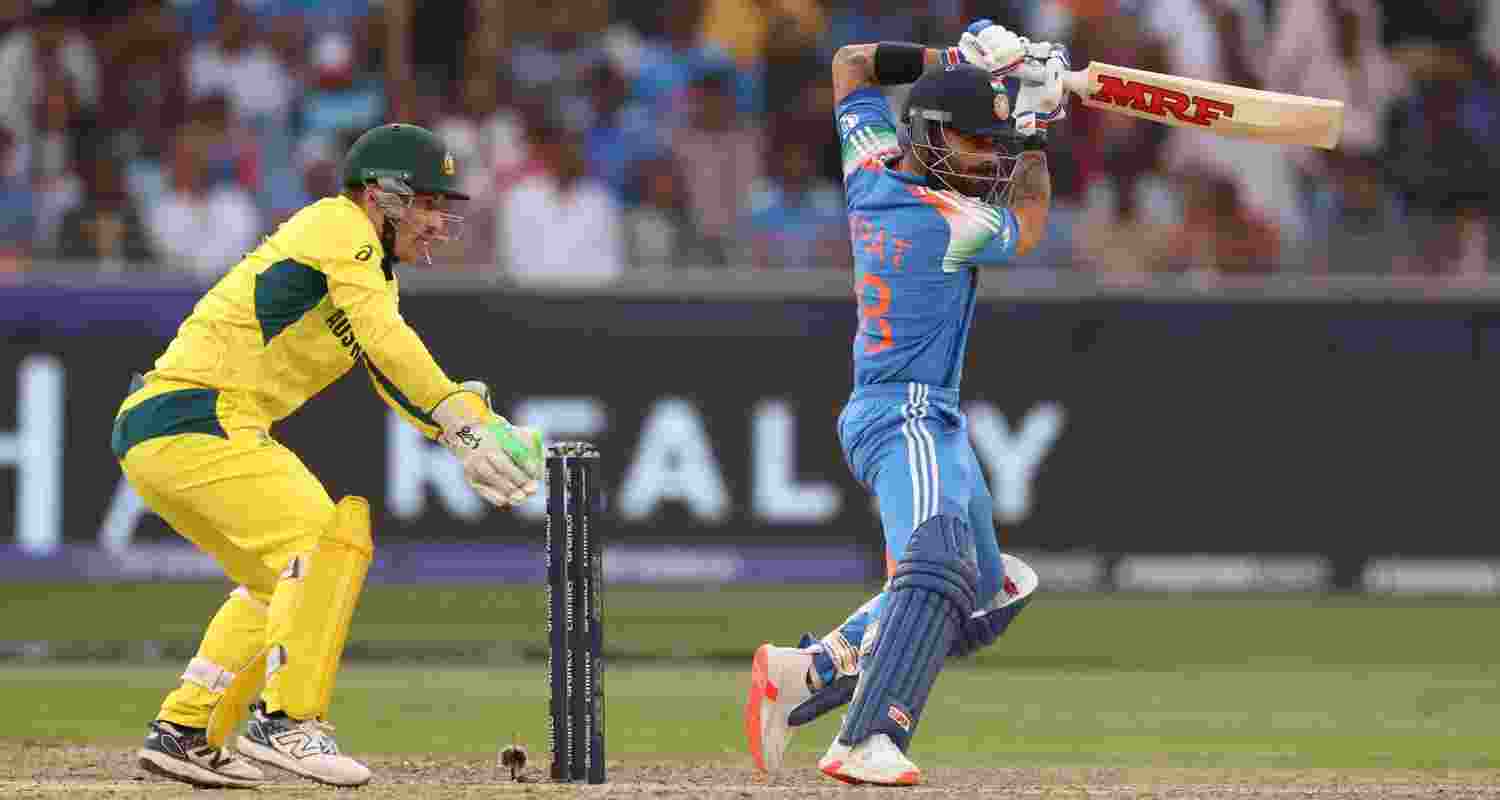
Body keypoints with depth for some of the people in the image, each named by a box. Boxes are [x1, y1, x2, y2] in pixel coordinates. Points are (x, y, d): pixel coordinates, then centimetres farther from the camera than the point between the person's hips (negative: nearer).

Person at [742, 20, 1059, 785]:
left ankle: (807, 672, 12)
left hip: (931, 421, 10)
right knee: (939, 567, -30)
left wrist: (948, 60, 12)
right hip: (907, 418, -10)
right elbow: (1026, 225, 7)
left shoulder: (872, 169, 4)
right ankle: (866, 743, -46)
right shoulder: (954, 223, -16)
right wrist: (1034, 125, 15)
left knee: (987, 595, 18)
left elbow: (852, 62, 20)